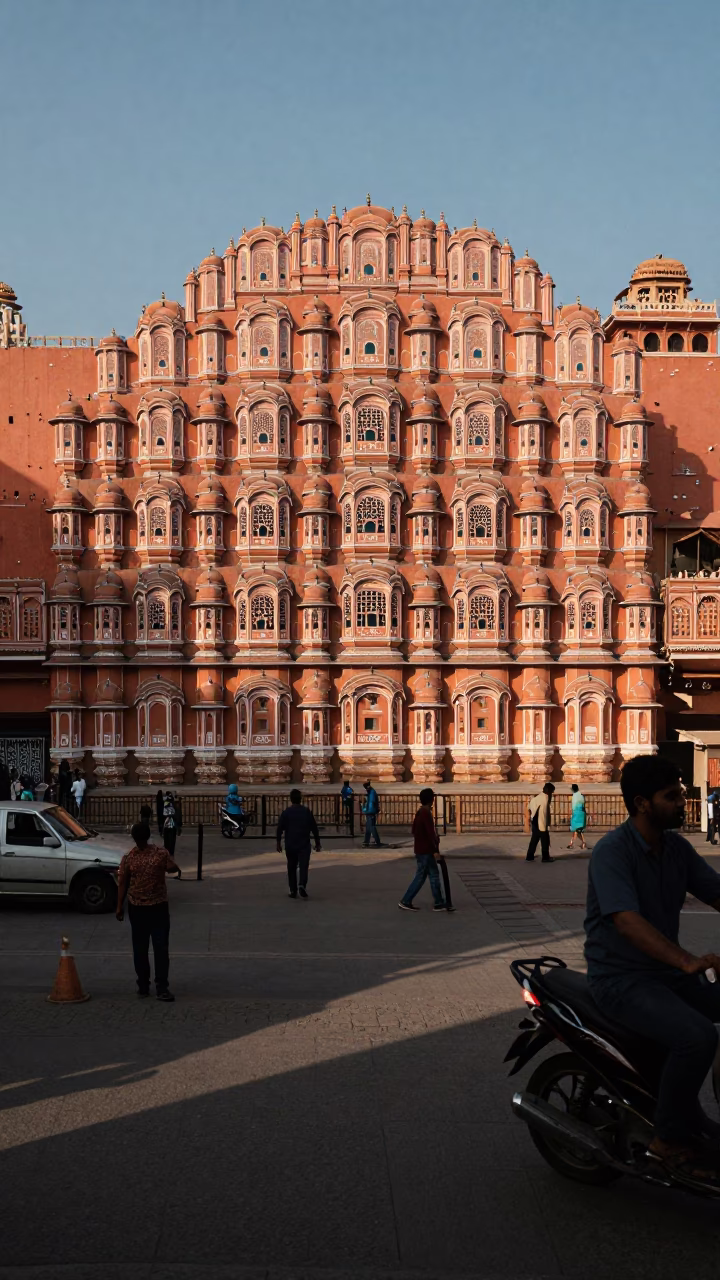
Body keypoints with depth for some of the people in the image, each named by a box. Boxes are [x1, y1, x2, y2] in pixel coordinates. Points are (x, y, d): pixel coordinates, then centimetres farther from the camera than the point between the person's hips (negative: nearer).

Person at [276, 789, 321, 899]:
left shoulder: (286, 813, -2)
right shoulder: (307, 811, 0)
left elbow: (280, 829, -2)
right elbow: (314, 828, 2)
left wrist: (278, 842, 8)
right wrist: (317, 843, 9)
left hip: (290, 845, 1)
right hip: (304, 845, -1)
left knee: (291, 867, 11)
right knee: (303, 866, -4)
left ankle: (293, 890, 12)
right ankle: (302, 885, -26)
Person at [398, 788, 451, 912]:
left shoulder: (420, 812, 12)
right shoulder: (426, 813, -18)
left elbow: (414, 830, 19)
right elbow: (431, 833, -22)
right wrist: (436, 850, -20)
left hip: (421, 849, 10)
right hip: (425, 851, -10)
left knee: (434, 876, 11)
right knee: (420, 876, -3)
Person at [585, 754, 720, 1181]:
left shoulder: (677, 847, 7)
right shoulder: (612, 851, -17)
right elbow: (627, 921, -30)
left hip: (668, 971, 8)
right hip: (621, 980, -8)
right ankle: (673, 1138, -10)